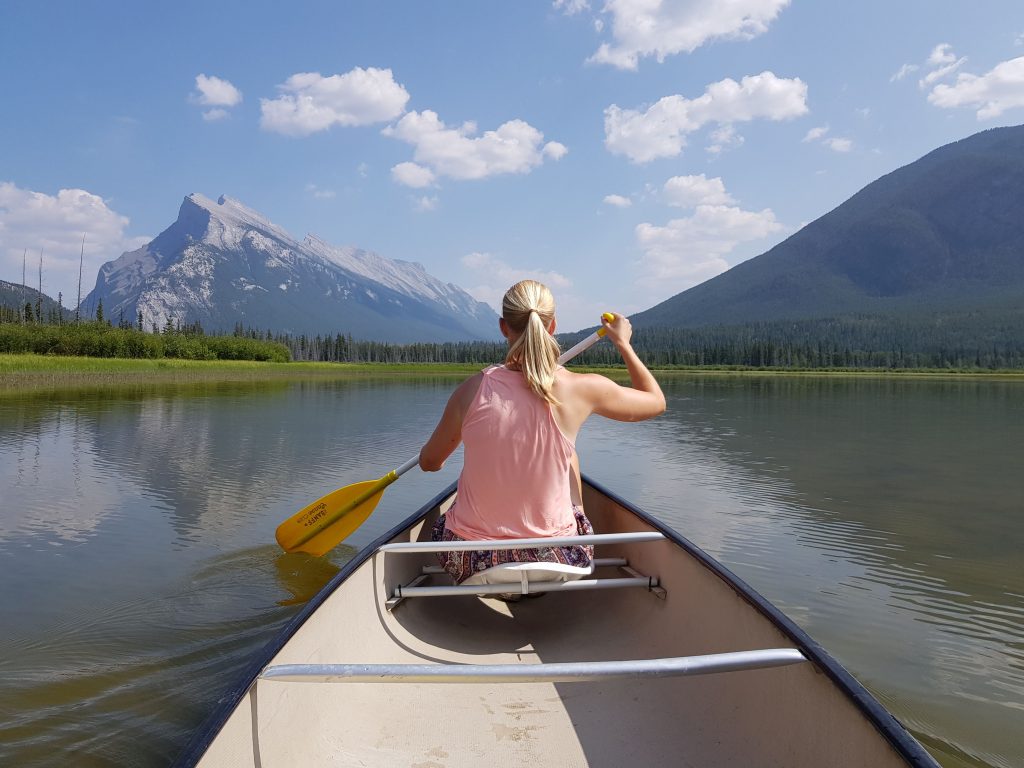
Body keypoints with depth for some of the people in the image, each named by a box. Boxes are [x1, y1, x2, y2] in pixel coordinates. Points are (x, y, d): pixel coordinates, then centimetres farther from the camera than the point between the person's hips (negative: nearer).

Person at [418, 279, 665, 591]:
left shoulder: (472, 389, -14)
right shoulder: (582, 389, -15)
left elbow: (429, 462, 2)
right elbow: (656, 401, 4)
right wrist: (623, 343, 17)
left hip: (471, 561, 0)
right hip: (552, 554, 0)